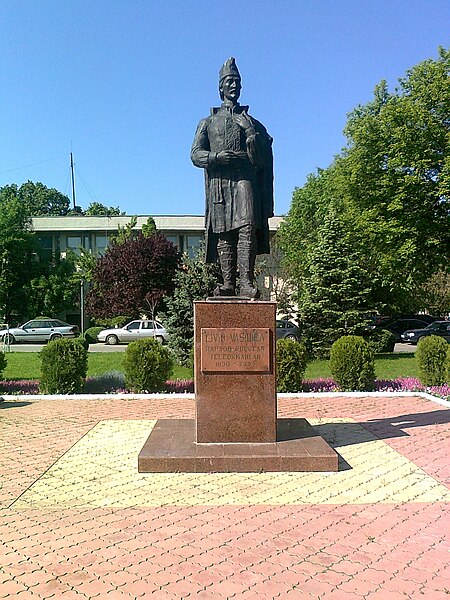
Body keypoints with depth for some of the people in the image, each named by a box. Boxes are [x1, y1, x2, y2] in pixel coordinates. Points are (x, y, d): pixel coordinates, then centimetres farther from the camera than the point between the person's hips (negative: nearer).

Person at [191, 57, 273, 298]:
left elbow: (264, 160, 12)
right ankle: (228, 284, -7)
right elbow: (195, 154, 10)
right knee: (224, 234, -7)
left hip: (246, 180, 0)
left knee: (248, 227, -18)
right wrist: (216, 156, -9)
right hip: (219, 183, 1)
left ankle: (247, 283, -23)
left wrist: (251, 132, -4)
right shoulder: (208, 123, 22)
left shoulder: (252, 123, 23)